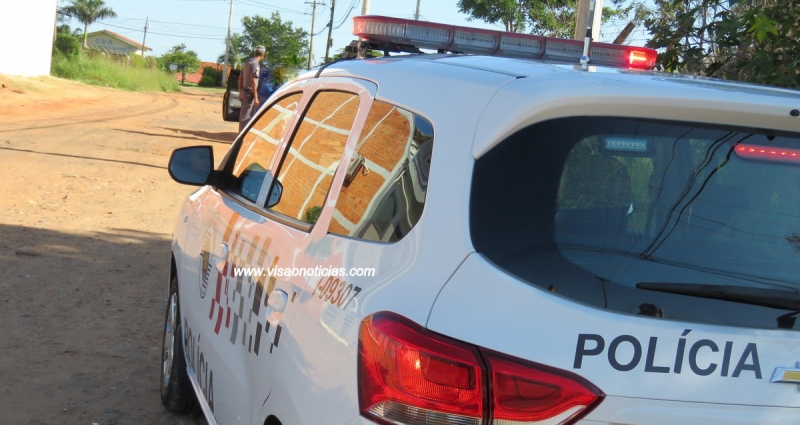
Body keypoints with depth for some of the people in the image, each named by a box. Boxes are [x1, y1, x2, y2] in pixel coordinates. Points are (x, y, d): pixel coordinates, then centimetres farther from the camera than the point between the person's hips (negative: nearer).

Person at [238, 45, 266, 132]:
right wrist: (256, 97, -20)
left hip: (244, 92, 9)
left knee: (243, 115, 17)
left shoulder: (247, 62, 11)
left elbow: (240, 78, 16)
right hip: (250, 93, -9)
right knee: (246, 116, -5)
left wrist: (240, 92, 21)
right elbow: (253, 81, -22)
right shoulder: (255, 64, -17)